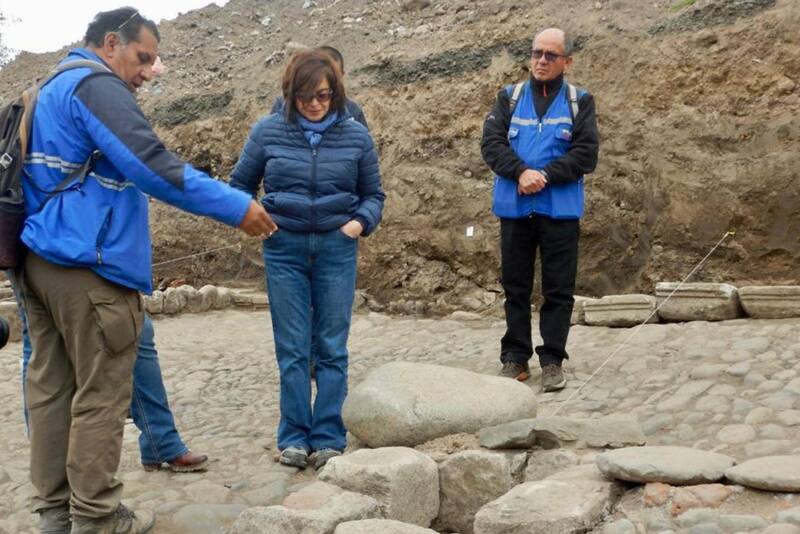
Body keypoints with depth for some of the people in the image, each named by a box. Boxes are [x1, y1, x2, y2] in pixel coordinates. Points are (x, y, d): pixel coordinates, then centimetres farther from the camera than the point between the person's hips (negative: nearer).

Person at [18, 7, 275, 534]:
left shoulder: (53, 90, 23)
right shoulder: (96, 85, -10)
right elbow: (152, 166, -21)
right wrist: (237, 205, -20)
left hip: (41, 257, 10)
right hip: (88, 264, -10)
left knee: (51, 386, 11)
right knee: (102, 393, -2)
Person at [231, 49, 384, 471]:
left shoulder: (356, 136, 1)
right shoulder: (268, 131, -1)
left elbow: (373, 194, 10)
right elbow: (241, 184, 10)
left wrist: (361, 222, -8)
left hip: (336, 249, 0)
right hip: (284, 249, 0)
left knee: (332, 349, 4)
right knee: (292, 349, 5)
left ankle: (329, 439, 13)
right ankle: (294, 437, 15)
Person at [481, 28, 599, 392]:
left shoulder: (580, 102, 5)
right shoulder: (509, 98, 9)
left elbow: (586, 155, -5)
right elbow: (491, 143, -3)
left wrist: (545, 176, -16)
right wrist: (521, 172, -18)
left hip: (560, 210, -1)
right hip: (514, 208, 2)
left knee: (558, 289, 3)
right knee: (515, 286, 8)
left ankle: (552, 359, 13)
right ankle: (515, 358, 18)